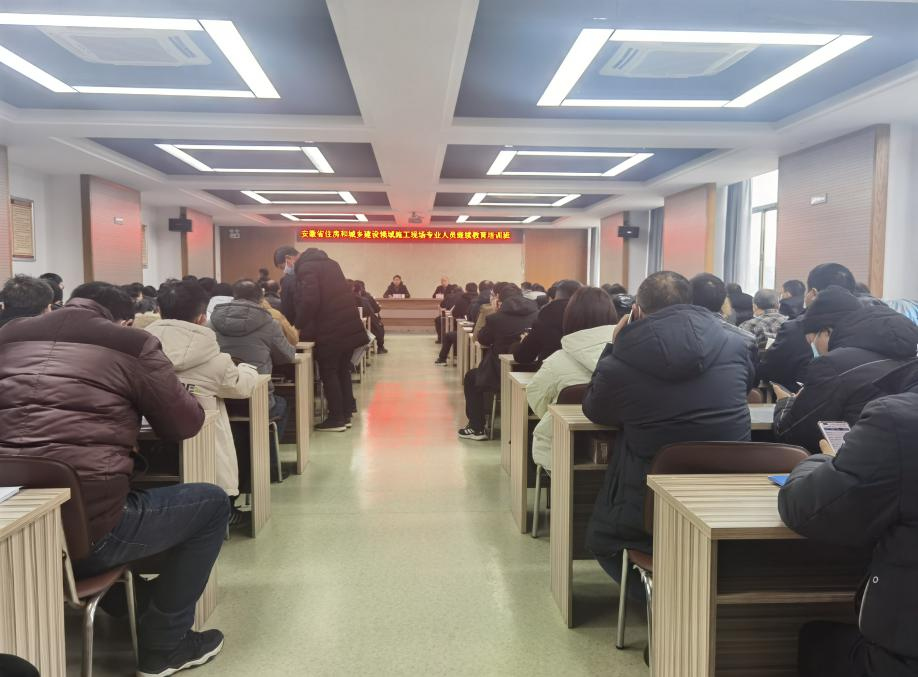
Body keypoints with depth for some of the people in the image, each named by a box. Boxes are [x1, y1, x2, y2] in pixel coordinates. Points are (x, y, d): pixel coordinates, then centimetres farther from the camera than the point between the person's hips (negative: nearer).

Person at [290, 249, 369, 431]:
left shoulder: (306, 268, -8)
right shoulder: (329, 263, 18)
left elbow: (310, 301, -18)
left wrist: (298, 326, -8)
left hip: (330, 330, -8)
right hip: (349, 325, 8)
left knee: (329, 374, 1)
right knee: (343, 371, 15)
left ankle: (336, 419, 4)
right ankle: (346, 415, 20)